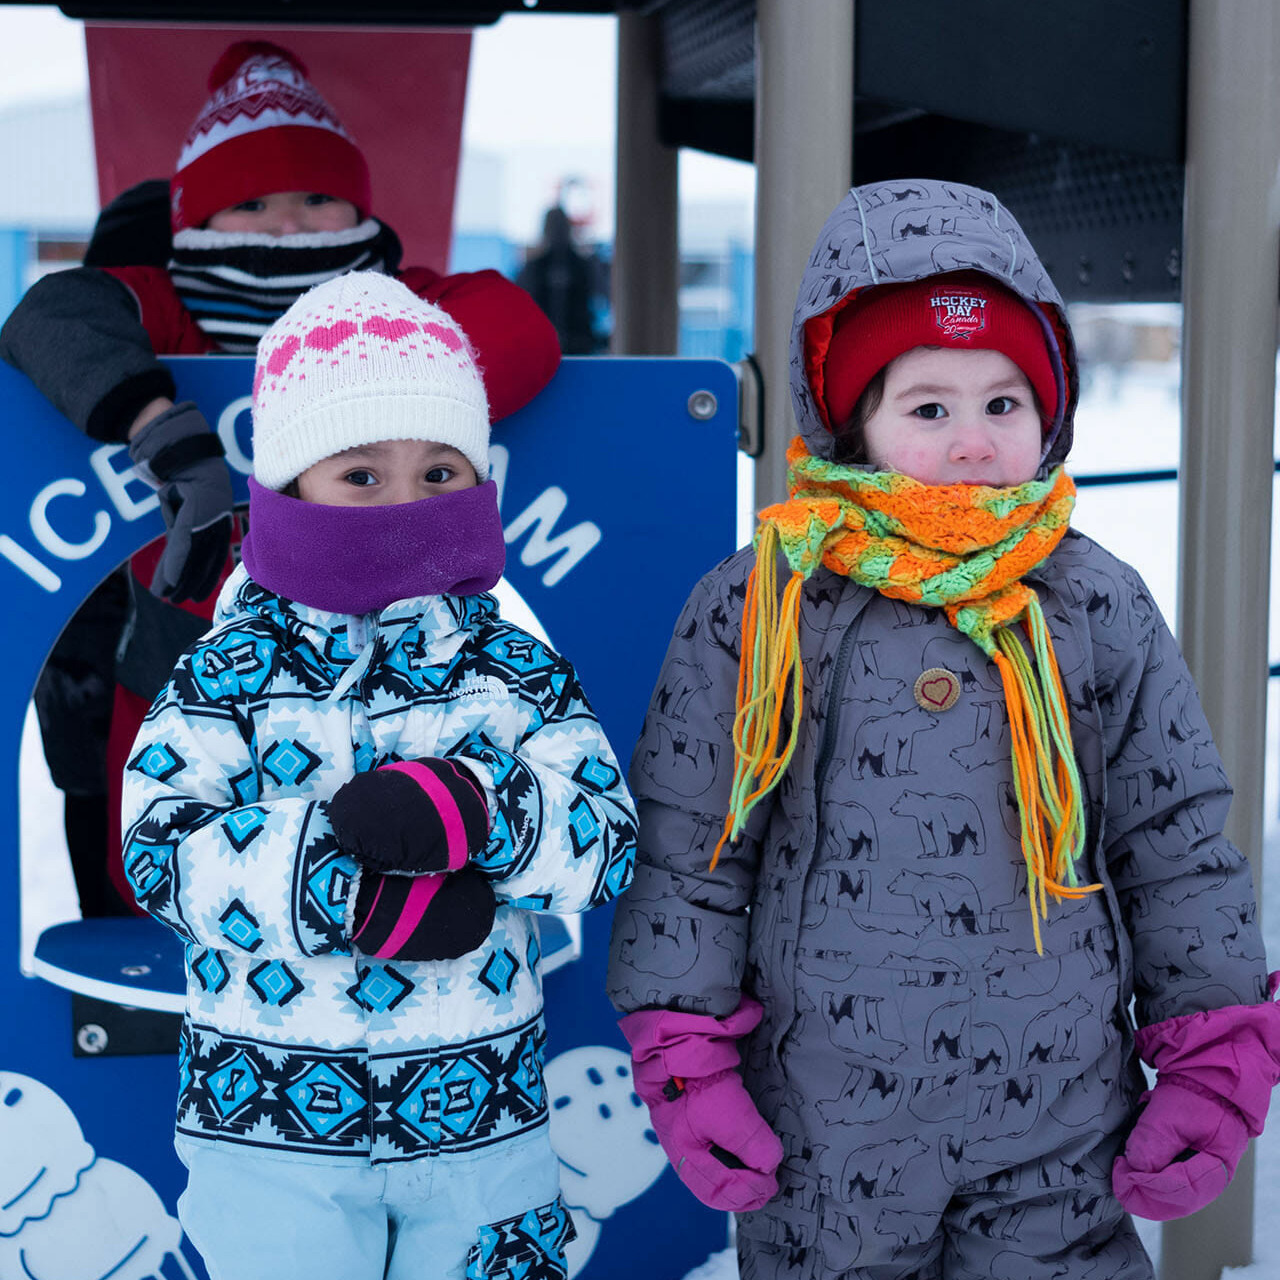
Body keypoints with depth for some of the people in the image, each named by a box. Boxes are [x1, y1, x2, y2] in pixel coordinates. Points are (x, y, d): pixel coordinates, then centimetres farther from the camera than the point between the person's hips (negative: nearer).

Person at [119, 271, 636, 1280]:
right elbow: (162, 851, -14)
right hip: (270, 1127, -1)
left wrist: (469, 809, -27)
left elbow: (608, 837, -8)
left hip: (483, 1121, 2)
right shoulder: (228, 675, -4)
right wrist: (357, 893, -25)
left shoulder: (518, 672, 1)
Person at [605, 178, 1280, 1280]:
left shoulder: (1101, 610, 2)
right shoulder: (754, 611, -3)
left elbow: (1182, 847, 7)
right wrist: (687, 1063, -1)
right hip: (821, 1138, -1)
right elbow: (685, 848, 1)